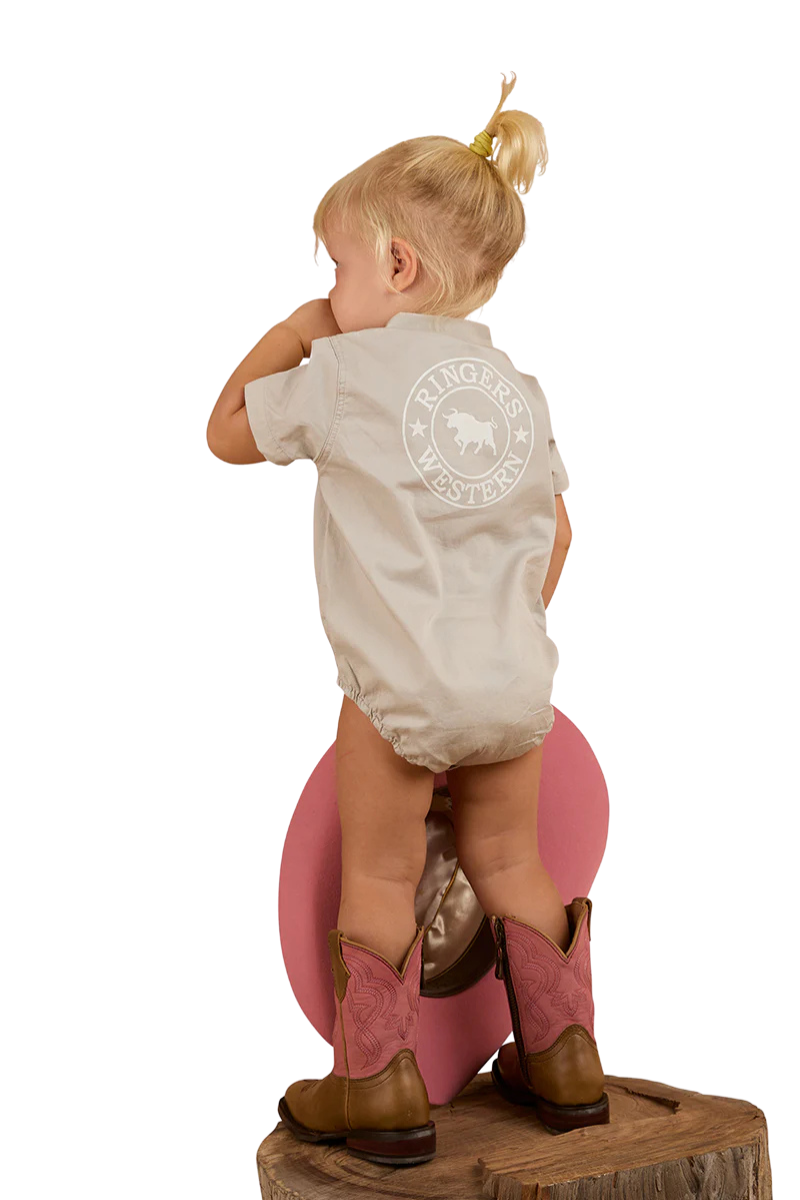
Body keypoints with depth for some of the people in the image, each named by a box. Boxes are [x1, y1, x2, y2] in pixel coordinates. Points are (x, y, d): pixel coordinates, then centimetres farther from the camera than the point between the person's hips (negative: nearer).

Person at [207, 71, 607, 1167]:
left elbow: (229, 433, 10)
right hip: (517, 679, 6)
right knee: (508, 861, 19)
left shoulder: (345, 370, -4)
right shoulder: (517, 386, 13)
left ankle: (379, 1086, 14)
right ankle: (564, 1060, 27)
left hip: (402, 683, -5)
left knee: (379, 876, 9)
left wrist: (288, 337, 19)